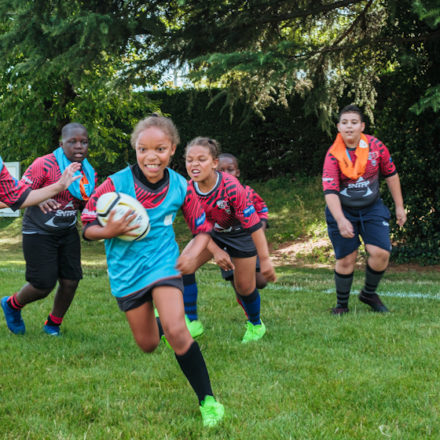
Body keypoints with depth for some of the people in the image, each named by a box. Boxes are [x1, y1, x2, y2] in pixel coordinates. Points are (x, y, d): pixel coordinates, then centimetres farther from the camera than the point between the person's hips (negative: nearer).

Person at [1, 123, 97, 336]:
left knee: (70, 281, -1)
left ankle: (53, 325, 24)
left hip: (68, 232, 6)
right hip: (39, 233, -6)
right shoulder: (44, 165, -17)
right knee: (43, 286, -6)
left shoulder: (89, 173, 3)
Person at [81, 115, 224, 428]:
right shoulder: (116, 184, -17)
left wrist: (194, 251, -17)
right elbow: (87, 228, -9)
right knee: (148, 344, 12)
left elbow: (203, 227, 3)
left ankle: (208, 400, -9)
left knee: (176, 331, -22)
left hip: (163, 263, -1)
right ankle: (154, 323, 51)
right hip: (127, 272, 1)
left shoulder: (180, 187, -10)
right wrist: (109, 231, -30)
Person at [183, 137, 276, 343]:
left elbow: (253, 224, -31)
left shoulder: (231, 187, -35)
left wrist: (265, 260, -29)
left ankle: (255, 325, 32)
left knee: (244, 286, 2)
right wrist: (215, 251, -17)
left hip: (240, 234, -4)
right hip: (212, 233, 4)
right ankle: (191, 322, -6)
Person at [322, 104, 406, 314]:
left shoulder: (375, 146, -9)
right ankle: (342, 304, 19)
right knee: (345, 260, -3)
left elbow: (391, 175, 5)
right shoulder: (333, 155, -17)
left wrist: (399, 207, 8)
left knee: (381, 253, -10)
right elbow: (329, 191, -24)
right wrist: (341, 220, -37)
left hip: (372, 208, 2)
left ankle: (369, 293, 18)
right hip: (343, 211, -2)